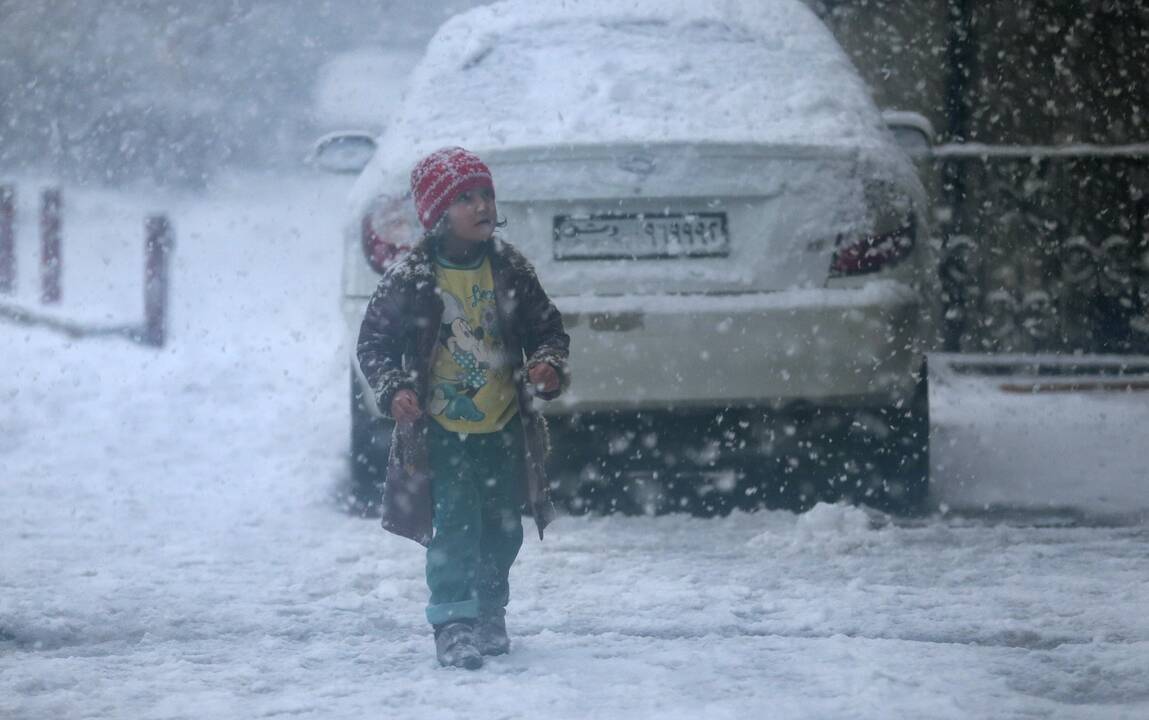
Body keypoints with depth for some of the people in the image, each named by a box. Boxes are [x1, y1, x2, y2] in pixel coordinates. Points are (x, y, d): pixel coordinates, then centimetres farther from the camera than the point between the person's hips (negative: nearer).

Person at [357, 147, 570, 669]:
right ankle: (453, 622, -10)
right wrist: (393, 389, -17)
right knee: (455, 524, -14)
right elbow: (374, 341, -1)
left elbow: (547, 327, 10)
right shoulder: (411, 279, -9)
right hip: (440, 430, -4)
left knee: (503, 528, 11)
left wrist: (548, 364, -11)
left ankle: (490, 614, 30)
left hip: (504, 429, 4)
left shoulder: (510, 270, 1)